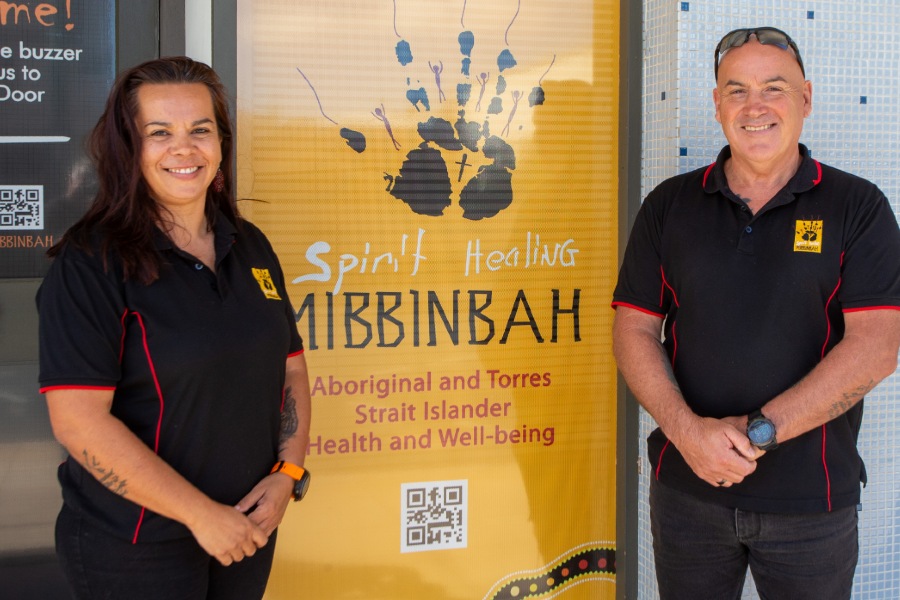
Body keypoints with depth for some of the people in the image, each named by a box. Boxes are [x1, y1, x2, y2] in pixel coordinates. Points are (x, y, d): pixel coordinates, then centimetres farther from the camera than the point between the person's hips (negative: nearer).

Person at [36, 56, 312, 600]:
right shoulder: (91, 263, -13)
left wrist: (288, 474, -4)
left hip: (248, 529, 6)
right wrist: (201, 513, -19)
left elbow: (291, 368, 11)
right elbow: (79, 420, -20)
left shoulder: (251, 247, 6)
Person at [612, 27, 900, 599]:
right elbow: (634, 331, 1)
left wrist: (759, 431, -18)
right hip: (687, 490, 2)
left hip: (812, 500, -1)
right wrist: (687, 429, -16)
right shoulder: (670, 205, 4)